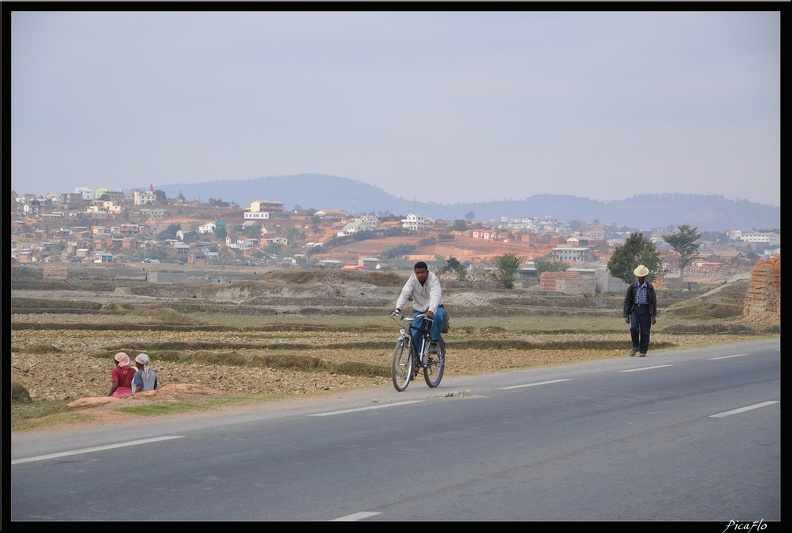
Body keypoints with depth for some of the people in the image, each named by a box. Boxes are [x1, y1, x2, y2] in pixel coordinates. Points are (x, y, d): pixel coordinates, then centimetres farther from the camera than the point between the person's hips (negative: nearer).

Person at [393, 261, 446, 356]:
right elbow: (404, 293, -26)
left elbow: (436, 296, -39)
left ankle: (434, 342, -22)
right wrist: (398, 308, -44)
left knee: (437, 316, -37)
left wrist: (431, 311, -58)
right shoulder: (412, 279, -14)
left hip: (434, 308, -3)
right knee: (415, 335, -9)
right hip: (419, 309, 3)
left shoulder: (433, 280, -24)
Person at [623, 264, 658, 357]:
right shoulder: (632, 287, 4)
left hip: (646, 310, 0)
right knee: (634, 328, -17)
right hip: (635, 309, 0)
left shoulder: (650, 287, 4)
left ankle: (643, 351, 9)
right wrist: (626, 315, 1)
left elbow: (654, 302, 6)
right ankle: (635, 347, 4)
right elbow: (627, 301, 6)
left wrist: (654, 316, 1)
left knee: (645, 331, -1)